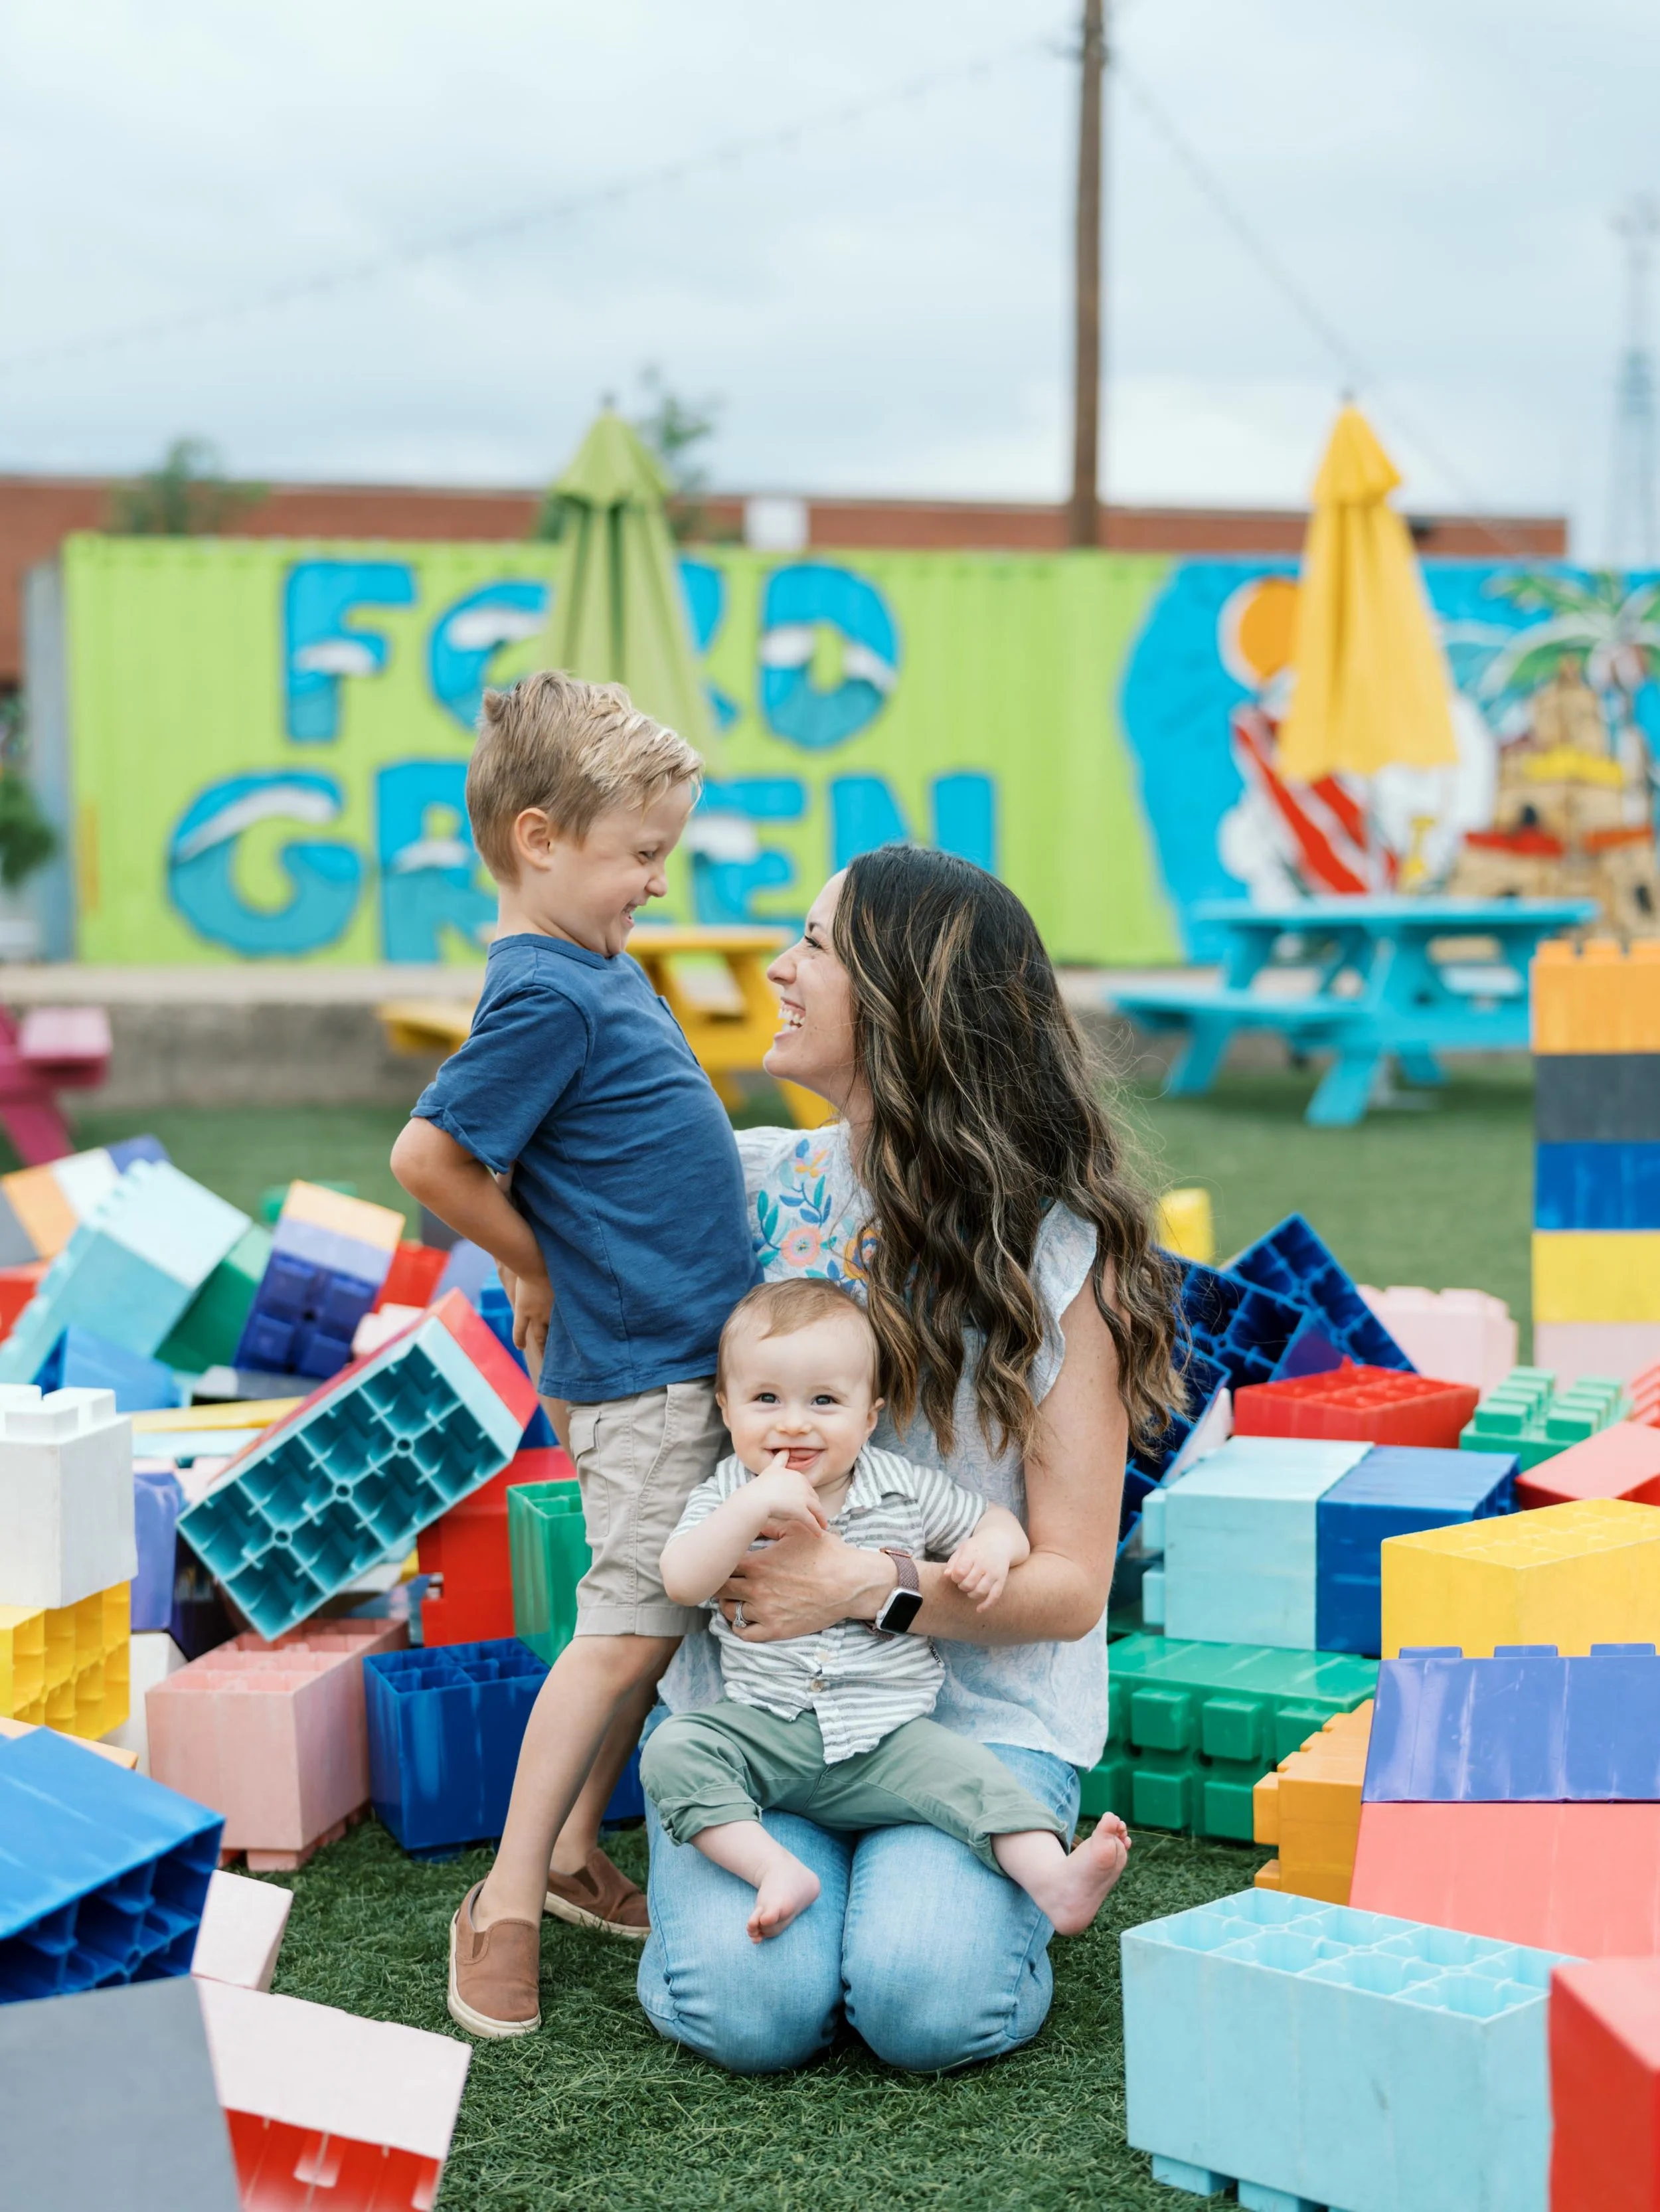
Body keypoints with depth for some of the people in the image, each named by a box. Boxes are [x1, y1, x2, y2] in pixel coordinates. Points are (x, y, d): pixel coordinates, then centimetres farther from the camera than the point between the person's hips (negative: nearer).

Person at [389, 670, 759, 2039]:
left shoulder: (595, 965, 9)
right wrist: (539, 1268, -9)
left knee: (658, 1619, 14)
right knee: (632, 1628, -7)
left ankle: (575, 1856, 24)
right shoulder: (544, 997, -20)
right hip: (639, 1370, -9)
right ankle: (508, 1904, 0)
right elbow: (427, 1158, -21)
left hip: (694, 1349, 9)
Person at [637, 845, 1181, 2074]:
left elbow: (1068, 1586, -6)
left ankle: (990, 1868, 10)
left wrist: (869, 1589, -20)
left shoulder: (1060, 1252, -7)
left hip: (980, 1708, -2)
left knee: (930, 2002, -24)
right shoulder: (752, 1185, 3)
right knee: (750, 2005, -21)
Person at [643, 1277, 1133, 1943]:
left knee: (975, 1777, -23)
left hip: (891, 1738, 0)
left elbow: (995, 1521, 16)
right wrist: (753, 1507, -26)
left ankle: (1053, 1879, -28)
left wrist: (993, 1548, -8)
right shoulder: (724, 1499, 1)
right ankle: (778, 1871, -31)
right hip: (763, 1731, 0)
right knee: (674, 1752, -25)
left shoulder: (906, 1489, 4)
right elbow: (682, 1582, -16)